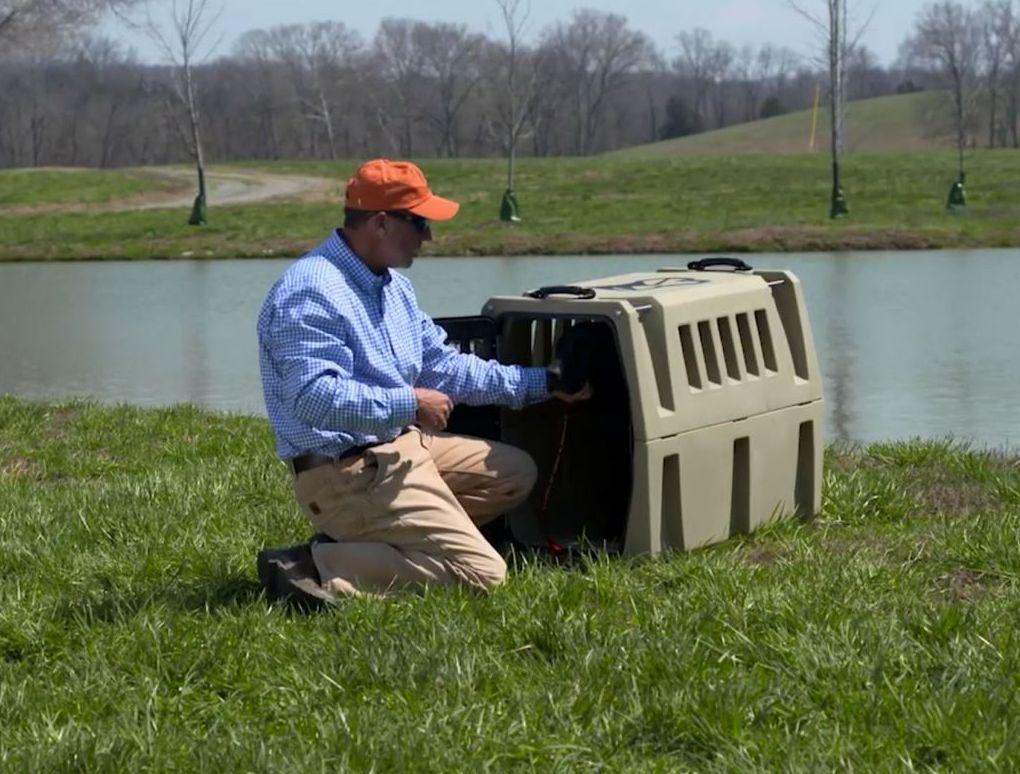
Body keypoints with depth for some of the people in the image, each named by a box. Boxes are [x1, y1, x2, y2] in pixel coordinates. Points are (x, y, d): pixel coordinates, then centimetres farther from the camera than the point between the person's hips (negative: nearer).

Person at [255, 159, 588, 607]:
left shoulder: (391, 285, 15)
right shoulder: (311, 292, -18)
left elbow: (441, 364, 22)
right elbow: (318, 397, -27)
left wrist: (538, 384, 19)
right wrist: (410, 404, -20)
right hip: (348, 472, -11)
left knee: (514, 472, 19)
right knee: (482, 573, -15)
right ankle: (318, 569, -16)